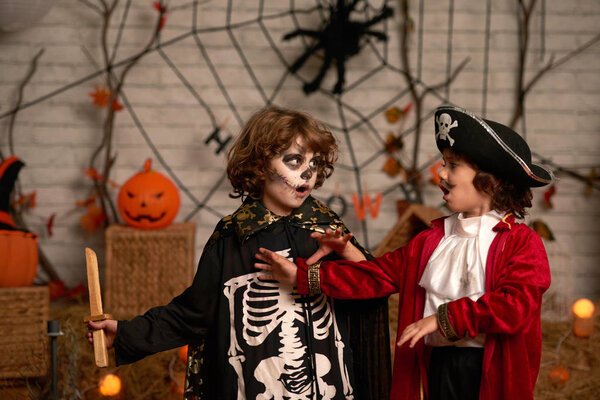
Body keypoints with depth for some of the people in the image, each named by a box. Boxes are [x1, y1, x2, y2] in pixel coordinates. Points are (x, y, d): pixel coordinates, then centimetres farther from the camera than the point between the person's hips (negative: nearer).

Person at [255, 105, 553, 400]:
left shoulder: (521, 242, -7)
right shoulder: (432, 239, 10)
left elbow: (516, 304, -21)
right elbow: (379, 275, 8)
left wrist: (445, 317, -20)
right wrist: (303, 275, 2)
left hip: (495, 373, -5)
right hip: (439, 365, 5)